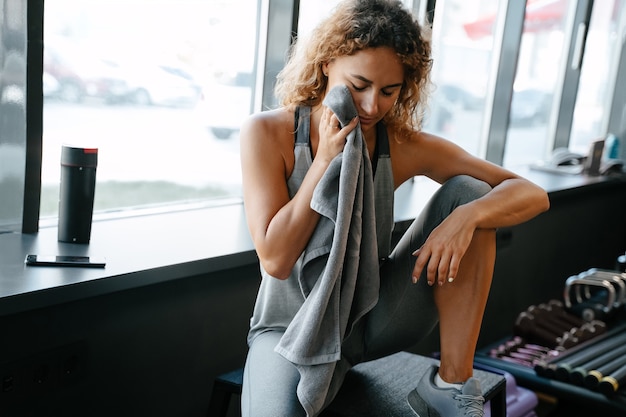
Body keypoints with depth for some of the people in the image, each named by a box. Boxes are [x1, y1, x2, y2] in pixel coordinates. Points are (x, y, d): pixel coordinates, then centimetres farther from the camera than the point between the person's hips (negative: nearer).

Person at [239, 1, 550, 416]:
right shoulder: (268, 133, -16)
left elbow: (533, 195, -10)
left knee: (470, 192, -15)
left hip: (376, 317, 3)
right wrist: (327, 158, -25)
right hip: (295, 329, -3)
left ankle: (452, 383, -11)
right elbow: (276, 259, -22)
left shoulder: (404, 146, -11)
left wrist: (467, 216, -31)